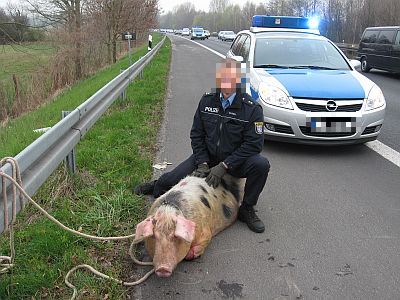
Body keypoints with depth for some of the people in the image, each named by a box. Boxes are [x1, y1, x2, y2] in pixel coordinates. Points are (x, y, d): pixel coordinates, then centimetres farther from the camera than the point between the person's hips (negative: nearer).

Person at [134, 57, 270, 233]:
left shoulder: (252, 108, -16)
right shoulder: (207, 101, -4)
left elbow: (253, 144, -18)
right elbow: (196, 135, 1)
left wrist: (224, 166, -24)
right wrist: (202, 164, -12)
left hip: (235, 160, -2)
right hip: (207, 157, 2)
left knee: (261, 165, -32)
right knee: (171, 179, -10)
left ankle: (246, 209, -8)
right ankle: (158, 186, 32)